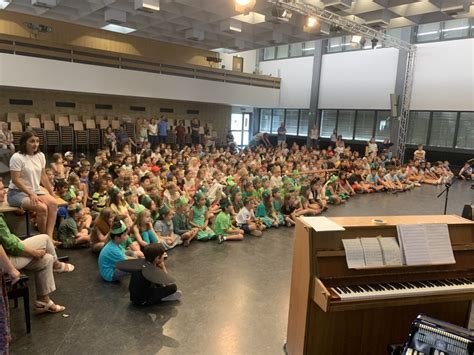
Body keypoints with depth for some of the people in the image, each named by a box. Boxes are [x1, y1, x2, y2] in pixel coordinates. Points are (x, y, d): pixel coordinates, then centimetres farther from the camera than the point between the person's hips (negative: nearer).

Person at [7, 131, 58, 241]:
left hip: (36, 191, 6)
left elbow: (43, 176, 12)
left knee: (53, 203, -25)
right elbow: (15, 180, -18)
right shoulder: (17, 157, -13)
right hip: (17, 192, -6)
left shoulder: (40, 156, 6)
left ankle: (49, 236, -26)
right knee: (42, 208, -31)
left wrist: (52, 192, 9)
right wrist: (31, 194, -24)